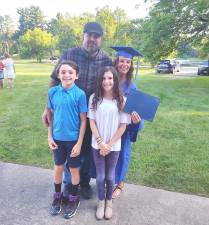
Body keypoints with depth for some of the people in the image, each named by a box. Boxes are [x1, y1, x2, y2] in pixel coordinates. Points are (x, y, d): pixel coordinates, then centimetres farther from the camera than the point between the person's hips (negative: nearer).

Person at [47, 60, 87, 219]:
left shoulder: (80, 94, -14)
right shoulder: (53, 92, -5)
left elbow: (83, 120, -11)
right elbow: (51, 115, 3)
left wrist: (79, 143, -12)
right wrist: (50, 137, 1)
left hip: (73, 139, -2)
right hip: (58, 138, 3)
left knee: (74, 169, 13)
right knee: (58, 167, 17)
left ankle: (74, 199, 35)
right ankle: (57, 196, 40)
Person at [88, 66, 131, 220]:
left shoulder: (122, 100, -9)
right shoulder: (94, 98, -6)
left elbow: (123, 126, -8)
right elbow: (92, 122, -5)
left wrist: (109, 144, -11)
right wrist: (100, 143, -12)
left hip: (114, 146, 0)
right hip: (97, 145, 1)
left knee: (110, 175, 15)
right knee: (100, 176, 13)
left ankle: (109, 201, 39)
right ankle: (101, 202, 36)